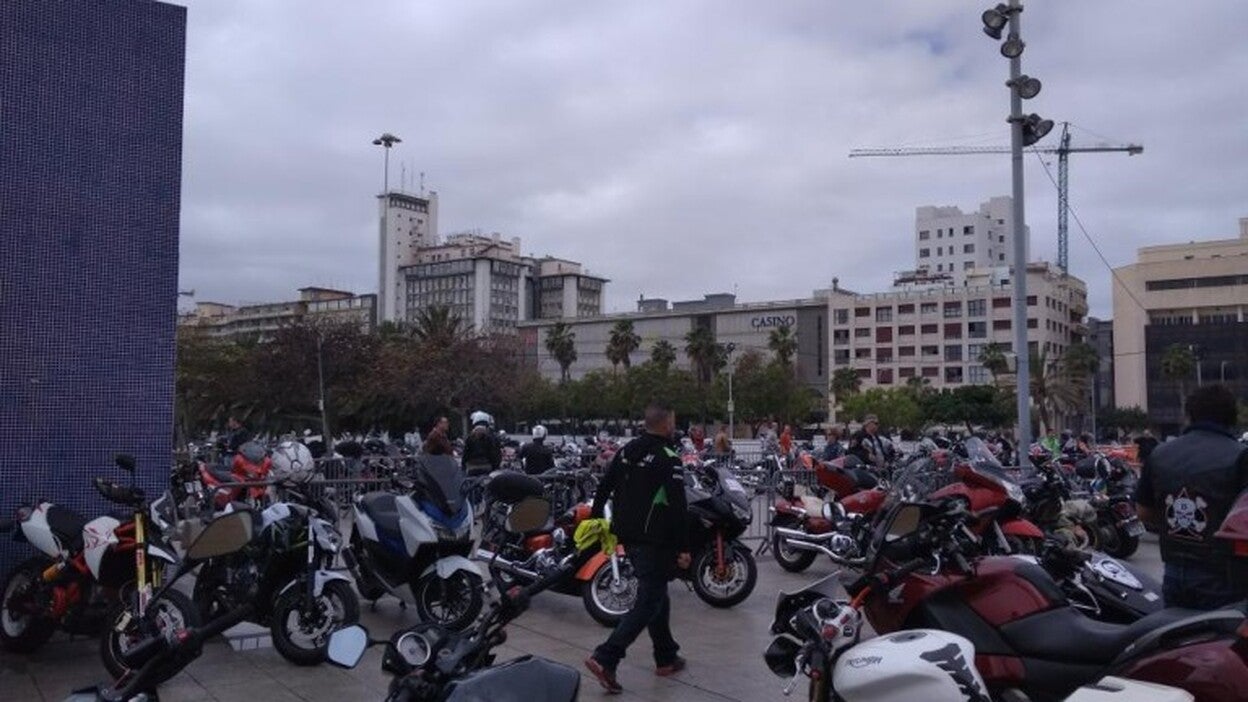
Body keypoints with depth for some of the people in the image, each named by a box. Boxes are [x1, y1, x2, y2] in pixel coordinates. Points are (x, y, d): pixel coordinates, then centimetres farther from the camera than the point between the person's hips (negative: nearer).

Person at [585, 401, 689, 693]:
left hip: (628, 536, 8)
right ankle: (605, 659, -14)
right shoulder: (669, 459, -15)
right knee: (648, 603, -4)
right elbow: (678, 508, -17)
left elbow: (603, 488, 10)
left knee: (657, 593, 20)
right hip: (655, 541, -8)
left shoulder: (626, 451, 7)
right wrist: (683, 548, -13)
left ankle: (666, 657, 28)